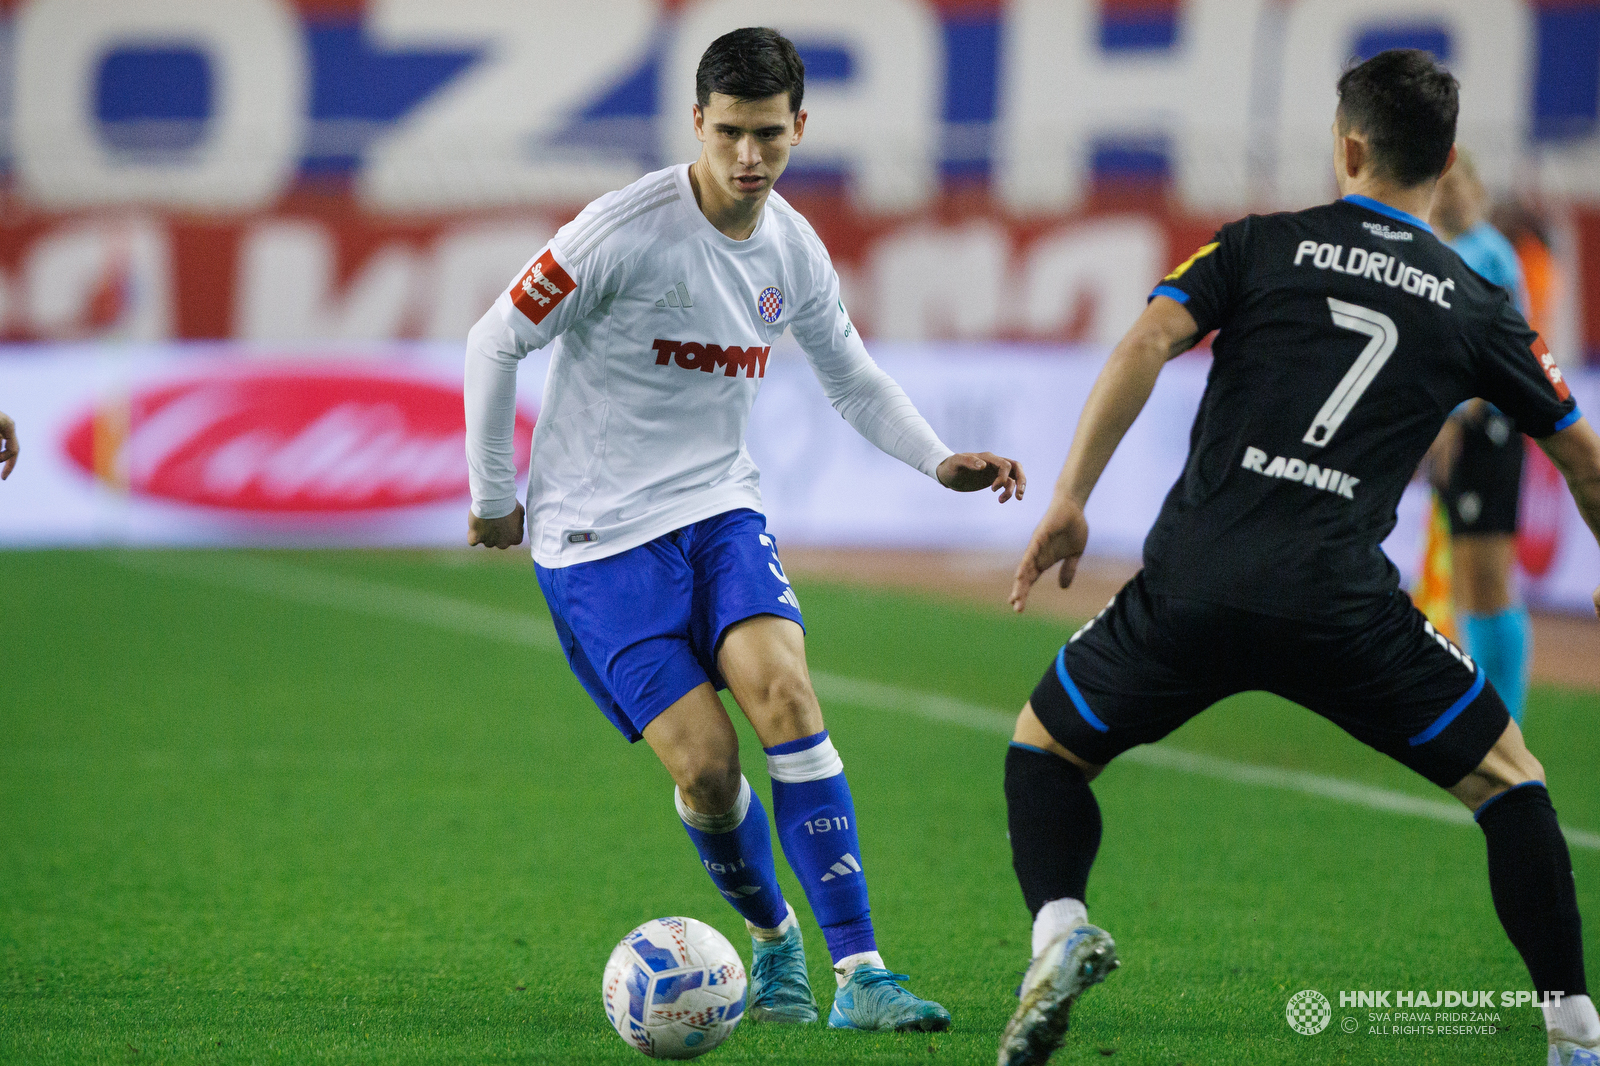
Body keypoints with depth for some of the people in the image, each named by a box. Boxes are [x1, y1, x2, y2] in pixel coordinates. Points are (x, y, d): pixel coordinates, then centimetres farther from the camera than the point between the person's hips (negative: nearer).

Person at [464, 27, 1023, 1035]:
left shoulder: (794, 251, 1)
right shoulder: (628, 232, -17)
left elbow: (853, 378, 18)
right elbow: (494, 344, -8)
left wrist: (940, 461, 3)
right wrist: (494, 499, -1)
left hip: (720, 508, 4)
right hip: (598, 535, -4)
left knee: (785, 694, -22)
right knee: (706, 764, -15)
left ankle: (858, 973, -23)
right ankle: (772, 937, 17)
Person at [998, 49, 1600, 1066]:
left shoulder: (1263, 246, 12)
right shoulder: (1476, 308, 14)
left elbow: (1146, 344, -3)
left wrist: (1070, 500, -2)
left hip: (1192, 588, 0)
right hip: (1343, 602, 0)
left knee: (1045, 745, 22)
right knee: (1506, 775, 17)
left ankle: (1059, 926, -6)